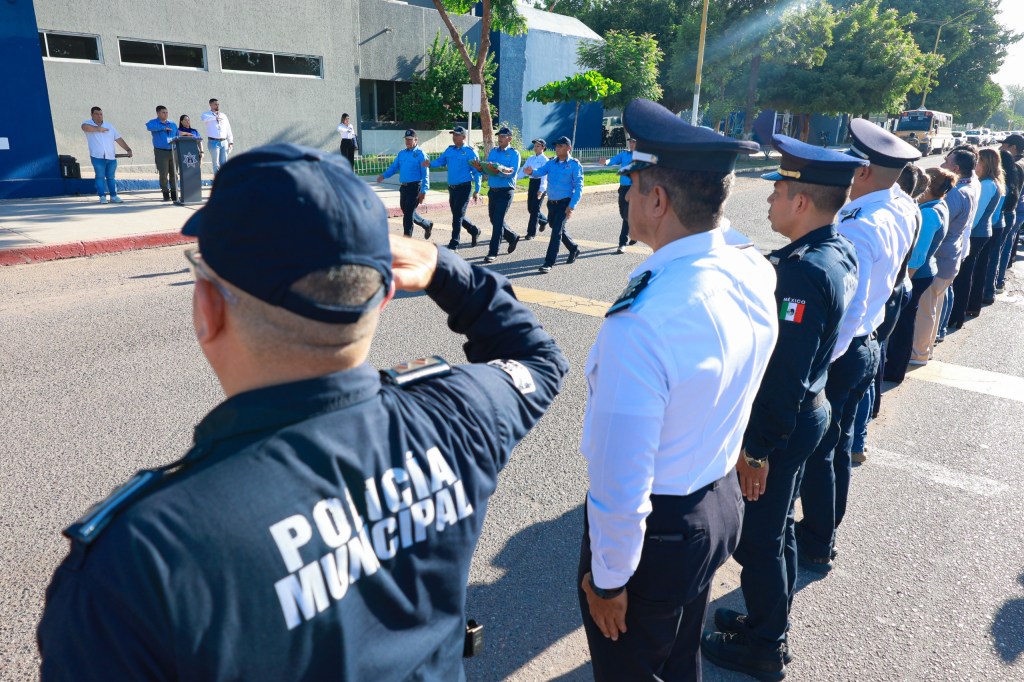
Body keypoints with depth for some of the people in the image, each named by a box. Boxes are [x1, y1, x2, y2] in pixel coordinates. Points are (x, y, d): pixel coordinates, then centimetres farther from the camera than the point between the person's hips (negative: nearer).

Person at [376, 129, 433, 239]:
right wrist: (384, 175, -5)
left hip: (415, 187, -7)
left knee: (408, 214, -6)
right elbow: (394, 167, 13)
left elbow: (425, 174, -12)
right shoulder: (401, 153, 13)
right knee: (407, 212, 16)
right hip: (404, 187, 7)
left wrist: (423, 191, -19)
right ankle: (427, 224, 36)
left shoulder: (420, 154, -8)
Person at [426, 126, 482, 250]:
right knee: (456, 214, 14)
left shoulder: (470, 152, -8)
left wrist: (477, 191, -11)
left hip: (464, 187, -7)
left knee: (458, 215, -6)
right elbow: (440, 161, 8)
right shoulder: (450, 149, 10)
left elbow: (477, 172, -8)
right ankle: (474, 231, 35)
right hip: (452, 187, 7)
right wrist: (430, 164, -14)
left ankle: (454, 243, 1)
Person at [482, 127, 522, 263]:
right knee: (493, 219, 13)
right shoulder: (492, 151, 13)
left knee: (498, 221, -9)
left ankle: (493, 253, -4)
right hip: (492, 190, 6)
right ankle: (512, 238, 36)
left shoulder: (514, 153, -4)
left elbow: (512, 173, -16)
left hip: (505, 192, -6)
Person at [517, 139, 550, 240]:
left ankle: (531, 232, 1)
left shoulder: (545, 160, -8)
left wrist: (541, 189, -27)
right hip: (531, 183, 7)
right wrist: (515, 177, -9)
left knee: (535, 209, -7)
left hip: (540, 183, -7)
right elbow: (523, 171, 8)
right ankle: (544, 220, 38)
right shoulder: (530, 159, 12)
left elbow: (544, 175, -17)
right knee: (530, 208, 11)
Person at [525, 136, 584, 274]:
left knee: (557, 231, -12)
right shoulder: (551, 162, 7)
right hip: (551, 202, 6)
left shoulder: (575, 165, -8)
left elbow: (579, 187, -12)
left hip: (565, 203, -6)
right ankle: (574, 249, 43)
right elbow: (541, 171, -9)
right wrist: (531, 172, -33)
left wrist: (572, 206, -20)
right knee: (557, 229, 20)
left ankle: (549, 263, -9)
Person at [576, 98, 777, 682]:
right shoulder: (756, 275, -10)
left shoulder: (641, 325, -34)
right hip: (723, 503, 7)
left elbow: (620, 488, -29)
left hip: (656, 530, -7)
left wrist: (608, 579, -11)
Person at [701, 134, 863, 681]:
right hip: (807, 411, 10)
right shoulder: (840, 253, 2)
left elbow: (784, 375, -27)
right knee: (776, 526, 24)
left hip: (780, 426, -9)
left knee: (758, 537, 9)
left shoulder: (802, 271, -28)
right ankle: (770, 622, 44)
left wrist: (757, 448, -21)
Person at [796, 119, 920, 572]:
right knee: (838, 445, 22)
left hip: (838, 355, -9)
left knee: (816, 454, 6)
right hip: (865, 347, 9)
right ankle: (825, 533, 39)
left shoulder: (860, 228, -26)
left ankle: (816, 549, 22)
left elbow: (848, 310, -30)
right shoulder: (902, 211, 0)